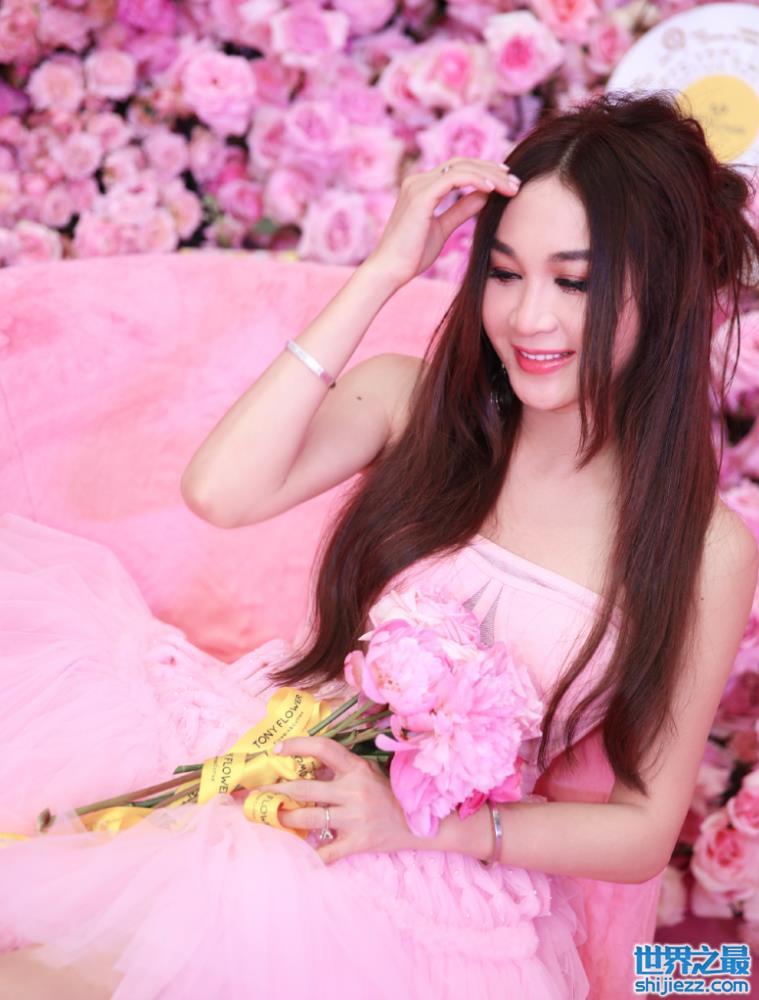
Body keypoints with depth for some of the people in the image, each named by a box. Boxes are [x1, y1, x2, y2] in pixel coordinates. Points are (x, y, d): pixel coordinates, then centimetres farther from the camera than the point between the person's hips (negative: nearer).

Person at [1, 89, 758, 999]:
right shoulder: (414, 402, 1)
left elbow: (644, 830, -1)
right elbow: (221, 491, -16)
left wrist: (419, 819, -15)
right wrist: (384, 271, -13)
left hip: (434, 885, -3)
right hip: (270, 747, 3)